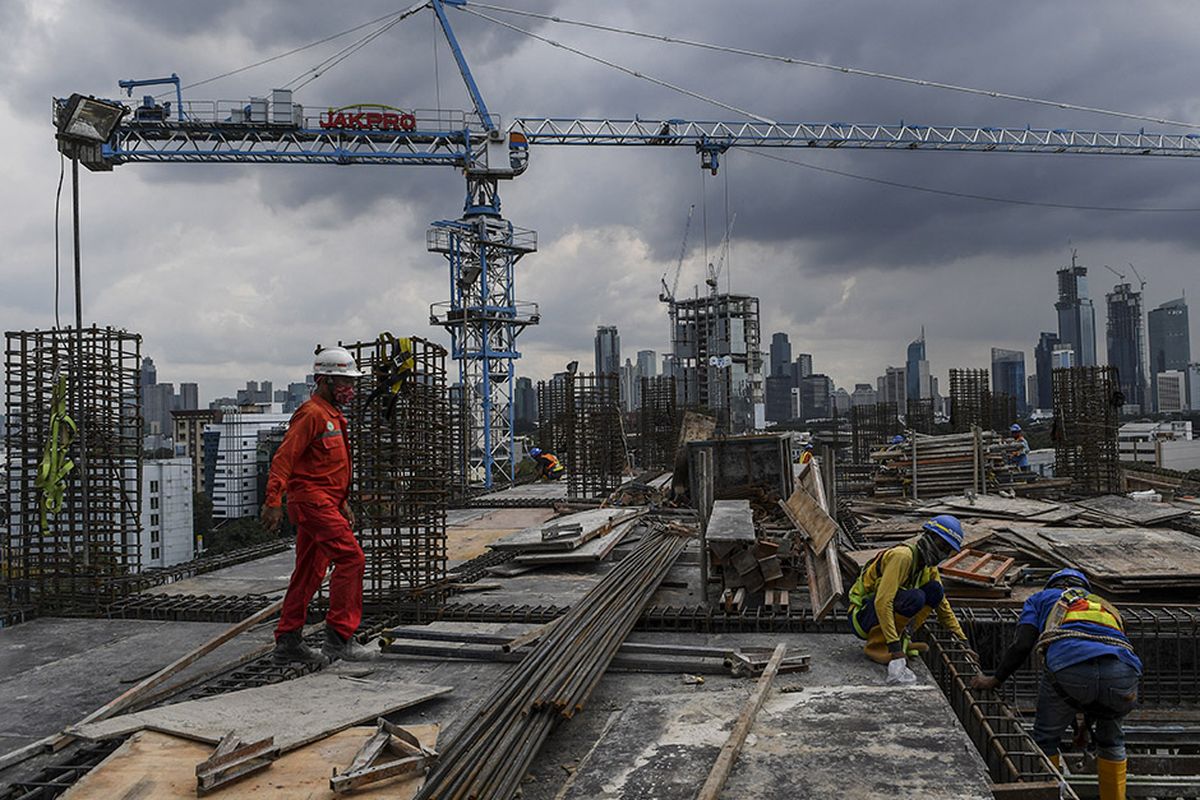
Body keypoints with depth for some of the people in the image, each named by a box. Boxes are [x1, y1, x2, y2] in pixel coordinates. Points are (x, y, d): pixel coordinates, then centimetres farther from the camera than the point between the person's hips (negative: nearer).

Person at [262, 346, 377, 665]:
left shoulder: (332, 415, 21)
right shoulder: (311, 413, -11)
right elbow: (284, 457, -18)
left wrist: (343, 504, 27)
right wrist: (273, 501, -25)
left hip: (324, 502, 10)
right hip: (312, 499, -10)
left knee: (309, 573, 11)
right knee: (351, 558, -16)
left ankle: (287, 641, 17)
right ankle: (339, 637, -13)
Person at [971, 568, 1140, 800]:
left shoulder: (1042, 598, 32)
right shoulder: (1106, 606, 42)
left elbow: (1022, 645, 13)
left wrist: (995, 679, 25)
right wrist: (1086, 722, 51)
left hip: (1068, 665, -3)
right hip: (1123, 672, 3)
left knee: (1046, 738, 21)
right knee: (1111, 739, 32)